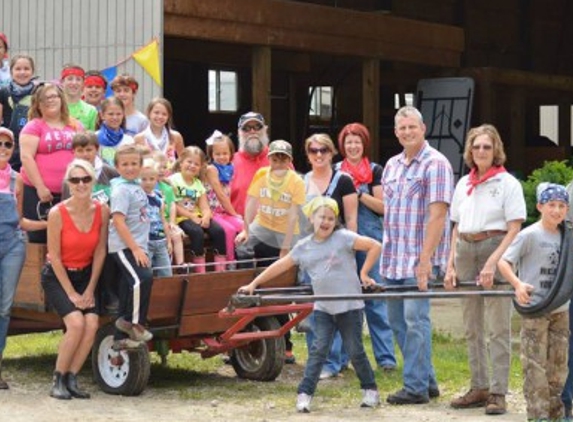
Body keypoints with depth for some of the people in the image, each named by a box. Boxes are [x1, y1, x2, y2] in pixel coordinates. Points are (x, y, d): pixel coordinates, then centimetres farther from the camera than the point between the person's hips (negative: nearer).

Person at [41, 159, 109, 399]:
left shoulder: (102, 212, -8)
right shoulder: (57, 213, -19)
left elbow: (99, 253, -1)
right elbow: (55, 257, -14)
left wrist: (90, 290, -3)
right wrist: (71, 293, -12)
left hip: (85, 275, 4)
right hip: (56, 276, -4)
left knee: (92, 324, -17)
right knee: (76, 322, -23)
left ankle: (71, 380, -2)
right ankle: (58, 381, -7)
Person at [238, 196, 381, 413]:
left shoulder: (343, 238, -7)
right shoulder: (304, 247, 5)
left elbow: (375, 246, -8)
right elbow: (280, 266, 10)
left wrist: (364, 273, -8)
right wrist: (254, 284, 9)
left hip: (349, 305, -3)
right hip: (323, 308, 3)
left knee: (355, 350, 4)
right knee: (318, 350, -3)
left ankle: (370, 390, 21)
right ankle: (304, 394, -3)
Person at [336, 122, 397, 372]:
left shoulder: (375, 171, 3)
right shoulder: (335, 172, 12)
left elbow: (382, 206, -3)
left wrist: (358, 193, -12)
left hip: (370, 236, -3)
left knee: (374, 297, -5)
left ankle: (385, 356, -3)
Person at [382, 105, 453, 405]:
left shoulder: (436, 164, -9)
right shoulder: (392, 165, 15)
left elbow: (438, 214, -15)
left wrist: (425, 258, -21)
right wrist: (385, 254, 14)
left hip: (419, 258, -8)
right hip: (393, 258, 8)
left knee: (415, 320, -8)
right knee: (396, 320, 11)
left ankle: (416, 387, -1)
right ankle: (427, 380, 20)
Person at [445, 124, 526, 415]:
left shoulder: (507, 183, -4)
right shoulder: (463, 184, 13)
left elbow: (514, 229, -9)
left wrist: (492, 263, -18)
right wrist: (451, 266, 8)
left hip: (495, 251, -6)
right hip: (466, 252, 6)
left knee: (498, 328, -6)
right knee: (472, 328, 11)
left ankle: (498, 393, -5)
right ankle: (479, 388, 19)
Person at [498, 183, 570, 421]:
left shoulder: (565, 237, 11)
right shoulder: (530, 235, -9)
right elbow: (503, 262, -14)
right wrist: (517, 284, -27)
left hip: (561, 310, 7)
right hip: (534, 308, -6)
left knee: (558, 362, 12)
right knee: (535, 363, -4)